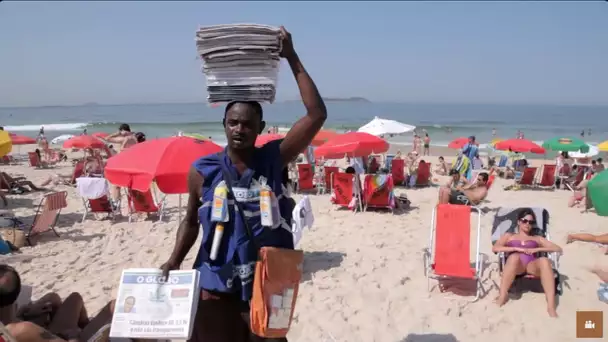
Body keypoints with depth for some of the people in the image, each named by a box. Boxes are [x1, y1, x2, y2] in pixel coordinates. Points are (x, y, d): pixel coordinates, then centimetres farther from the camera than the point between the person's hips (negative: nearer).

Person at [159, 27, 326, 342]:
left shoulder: (274, 159, -7)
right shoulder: (202, 171, -5)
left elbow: (317, 115, -13)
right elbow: (191, 222, 9)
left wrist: (292, 58, -15)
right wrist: (173, 262, -5)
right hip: (216, 288, 0)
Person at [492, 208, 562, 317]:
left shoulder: (538, 238, 31)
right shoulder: (509, 236, 28)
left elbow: (558, 249, 17)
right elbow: (495, 248, 8)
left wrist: (537, 249, 1)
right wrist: (517, 248, -4)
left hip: (532, 265, 1)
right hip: (515, 266, -1)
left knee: (544, 261, -35)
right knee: (514, 257, -38)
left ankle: (551, 306, -45)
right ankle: (502, 297, -43)